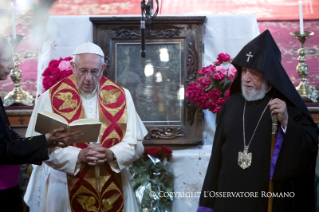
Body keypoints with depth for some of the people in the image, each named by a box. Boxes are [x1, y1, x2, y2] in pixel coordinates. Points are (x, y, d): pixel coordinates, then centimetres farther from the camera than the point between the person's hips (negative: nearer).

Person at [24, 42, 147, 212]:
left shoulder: (120, 96, 1)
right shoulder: (51, 98, -6)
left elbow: (136, 143, 0)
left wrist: (111, 154, -18)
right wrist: (78, 155, -23)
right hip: (66, 189, -2)